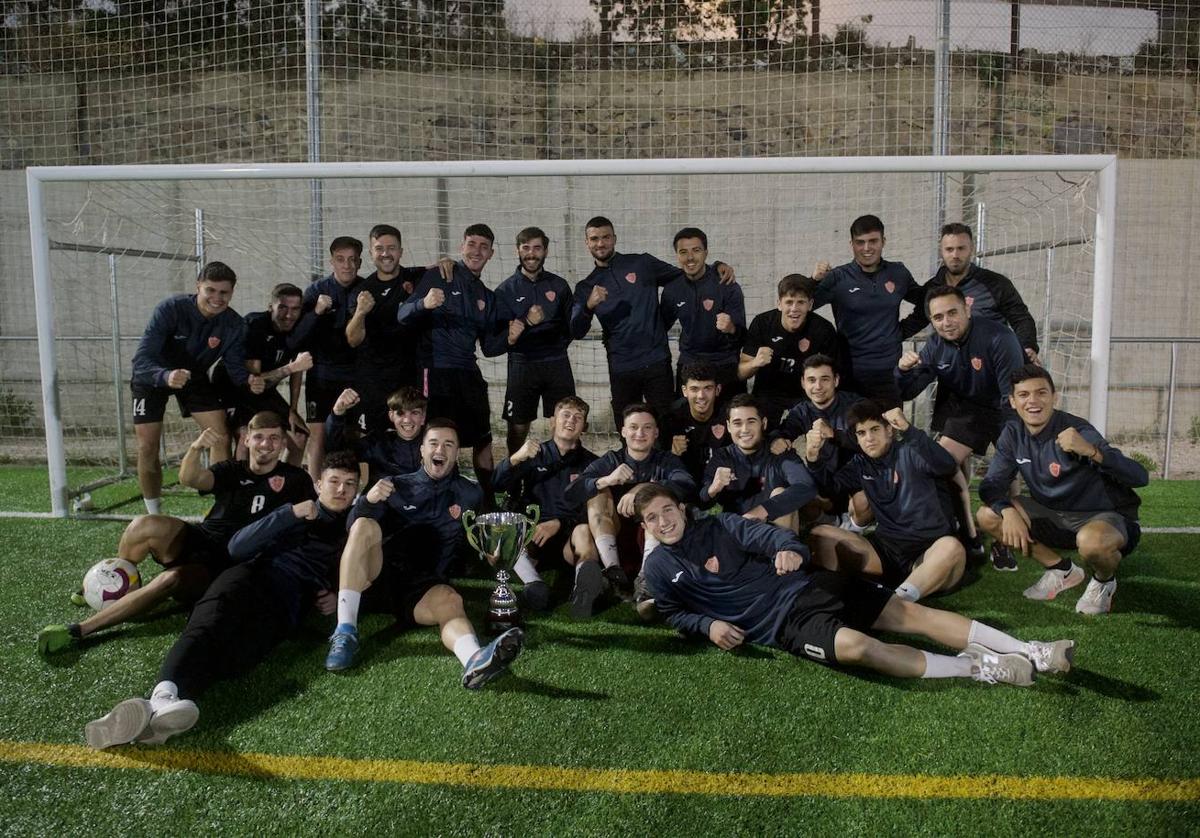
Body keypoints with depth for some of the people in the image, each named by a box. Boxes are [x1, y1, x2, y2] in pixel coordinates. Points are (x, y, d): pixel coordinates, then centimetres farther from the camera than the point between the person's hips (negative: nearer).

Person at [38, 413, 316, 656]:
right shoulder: (232, 471, 10)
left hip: (227, 564, -3)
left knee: (172, 579, -32)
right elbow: (189, 478, -8)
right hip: (199, 540, 3)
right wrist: (196, 448, -29)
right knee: (145, 525, -25)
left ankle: (80, 630, -24)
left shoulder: (295, 480, 3)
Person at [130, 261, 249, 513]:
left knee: (221, 438, -9)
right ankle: (154, 515, 14)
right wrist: (166, 376, -60)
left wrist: (248, 382, -42)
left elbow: (235, 366, -18)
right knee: (147, 449, -6)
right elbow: (141, 359, -39)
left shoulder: (234, 325, -22)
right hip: (153, 377, -3)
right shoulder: (170, 309, -33)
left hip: (195, 377, 3)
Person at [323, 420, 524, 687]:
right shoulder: (395, 486, 15)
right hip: (378, 576, 1)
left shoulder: (470, 494, 17)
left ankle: (474, 661, -67)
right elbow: (353, 527, 5)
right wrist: (368, 501, -15)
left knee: (449, 599, -34)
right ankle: (345, 633, -32)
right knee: (365, 525, -26)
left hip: (424, 585, 0)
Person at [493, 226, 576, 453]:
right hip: (522, 364, -1)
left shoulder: (559, 285, 9)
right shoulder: (506, 290, 4)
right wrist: (526, 321, -20)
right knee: (518, 428, 1)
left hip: (557, 364, 1)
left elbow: (572, 326, 13)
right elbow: (501, 335, -4)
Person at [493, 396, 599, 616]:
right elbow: (496, 486, 1)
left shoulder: (591, 463, 14)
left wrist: (559, 523, -12)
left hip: (569, 540, -1)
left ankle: (585, 580, -63)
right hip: (532, 535, 1)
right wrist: (515, 459, -18)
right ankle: (533, 582, -50)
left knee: (583, 530, -34)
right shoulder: (535, 455, 15)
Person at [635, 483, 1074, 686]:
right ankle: (978, 668, -25)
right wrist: (708, 625, -5)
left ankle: (1031, 653, -9)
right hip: (780, 621, -3)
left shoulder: (719, 525, 7)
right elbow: (674, 613, 18)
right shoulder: (659, 568, 6)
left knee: (908, 612, -9)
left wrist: (788, 550, -29)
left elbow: (767, 534, -3)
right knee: (855, 645, -33)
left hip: (804, 585, 3)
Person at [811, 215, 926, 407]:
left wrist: (904, 330, 11)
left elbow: (926, 303, 22)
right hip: (849, 373, -2)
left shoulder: (898, 273, 8)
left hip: (889, 372, 2)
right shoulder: (838, 278, -2)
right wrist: (814, 281, -22)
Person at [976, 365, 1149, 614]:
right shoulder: (1013, 434, -6)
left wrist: (1091, 451, -47)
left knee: (1091, 542, -40)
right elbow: (992, 483, -8)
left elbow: (1140, 477, -30)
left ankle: (1104, 580, 0)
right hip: (1053, 515, 6)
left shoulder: (1077, 431, -23)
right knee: (988, 516, -12)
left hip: (1103, 517, -6)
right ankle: (1062, 570, 7)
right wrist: (1008, 511, -30)